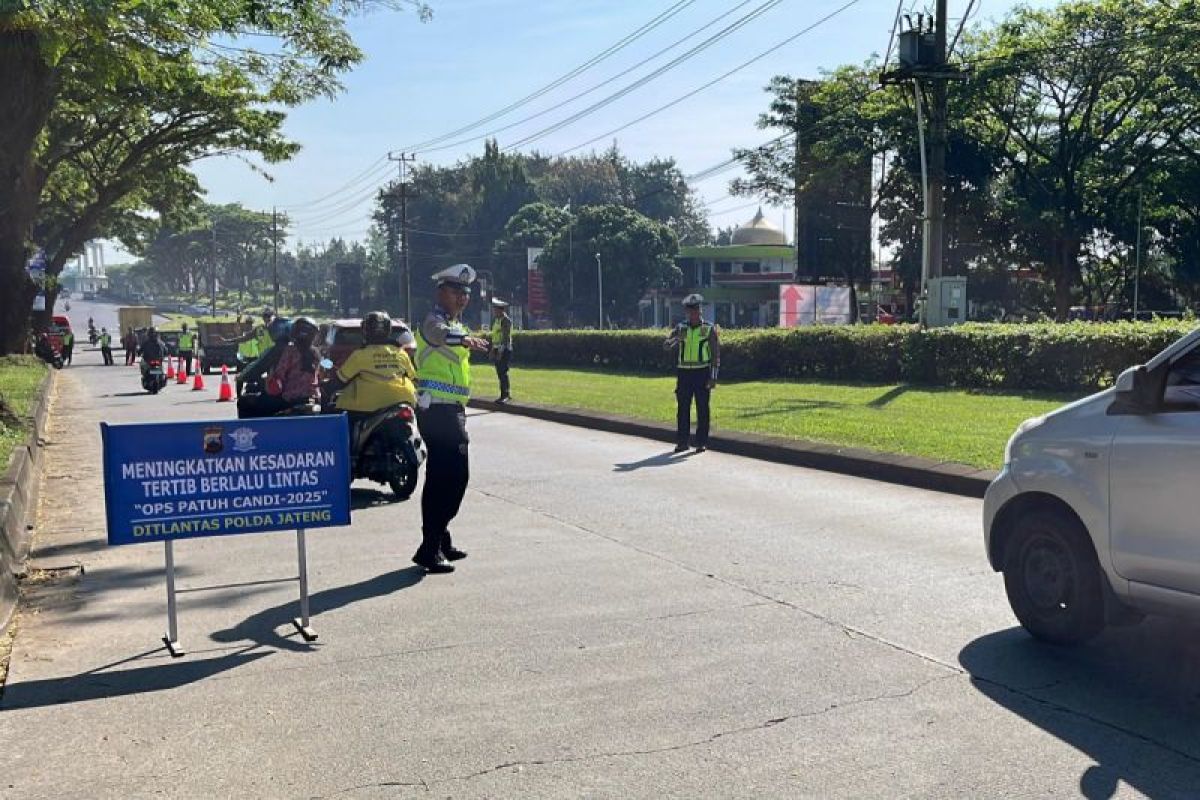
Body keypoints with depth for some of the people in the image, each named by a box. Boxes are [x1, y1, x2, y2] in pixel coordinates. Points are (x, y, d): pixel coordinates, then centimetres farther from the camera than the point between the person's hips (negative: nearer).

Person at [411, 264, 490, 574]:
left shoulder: (457, 323, 19)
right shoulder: (434, 321, -12)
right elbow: (441, 334, -36)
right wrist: (465, 339, -56)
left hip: (452, 411, 10)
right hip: (437, 410, -10)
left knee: (456, 477, 14)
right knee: (442, 477, -12)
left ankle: (440, 539, 25)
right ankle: (430, 549, -9)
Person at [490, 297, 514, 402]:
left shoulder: (506, 320, -12)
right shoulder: (496, 320, 15)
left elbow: (506, 337, -19)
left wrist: (501, 351, -24)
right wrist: (493, 350, 17)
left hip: (504, 350, -9)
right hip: (497, 350, 9)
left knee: (503, 372, -10)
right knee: (500, 373, 11)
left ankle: (504, 395, -8)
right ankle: (506, 395, 18)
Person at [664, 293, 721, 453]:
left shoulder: (709, 329, 1)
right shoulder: (681, 328, 9)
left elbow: (716, 354, 0)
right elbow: (666, 345, 0)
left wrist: (713, 377, -7)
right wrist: (677, 338, -21)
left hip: (702, 372, -2)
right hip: (684, 373, 3)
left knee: (702, 409, 0)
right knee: (682, 408, 4)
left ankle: (702, 442, 7)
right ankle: (682, 441, 11)